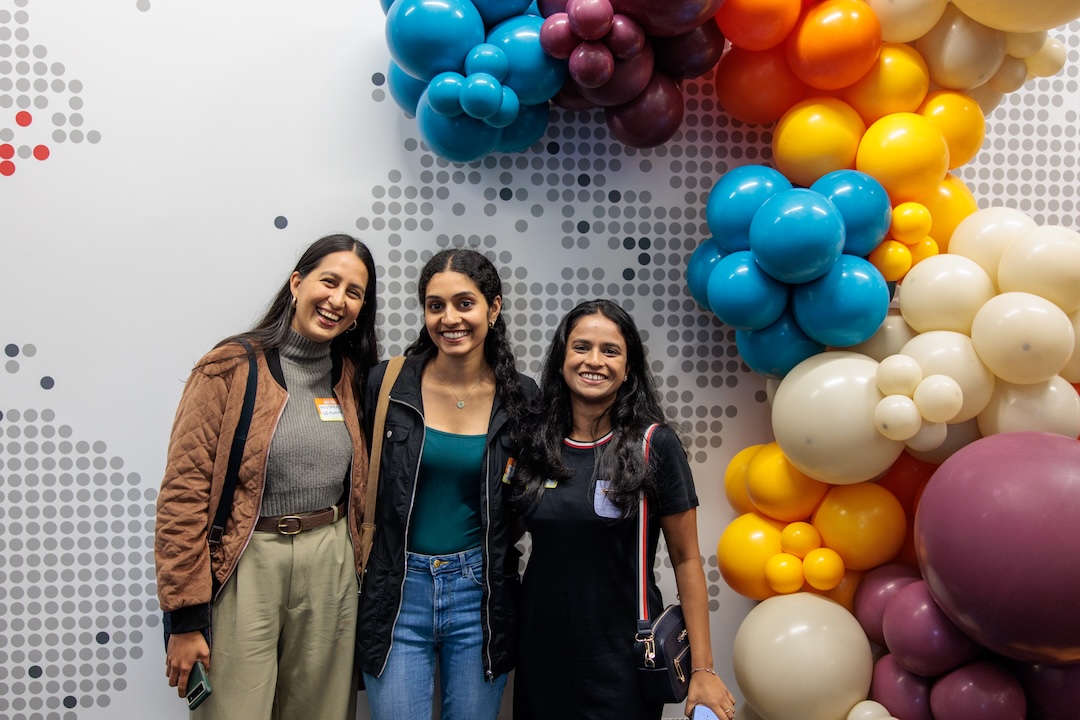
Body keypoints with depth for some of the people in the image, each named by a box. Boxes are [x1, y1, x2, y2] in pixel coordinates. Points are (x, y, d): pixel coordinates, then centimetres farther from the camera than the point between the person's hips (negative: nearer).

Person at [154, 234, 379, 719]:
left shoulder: (351, 378, 8)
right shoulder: (231, 368, -7)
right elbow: (183, 493, -10)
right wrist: (184, 616, -11)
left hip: (331, 565, 5)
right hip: (246, 566, -4)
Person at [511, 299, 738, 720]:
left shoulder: (654, 445, -10)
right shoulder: (534, 443, -1)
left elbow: (686, 559, -7)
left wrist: (702, 669, -8)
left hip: (623, 659, -3)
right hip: (541, 654, 3)